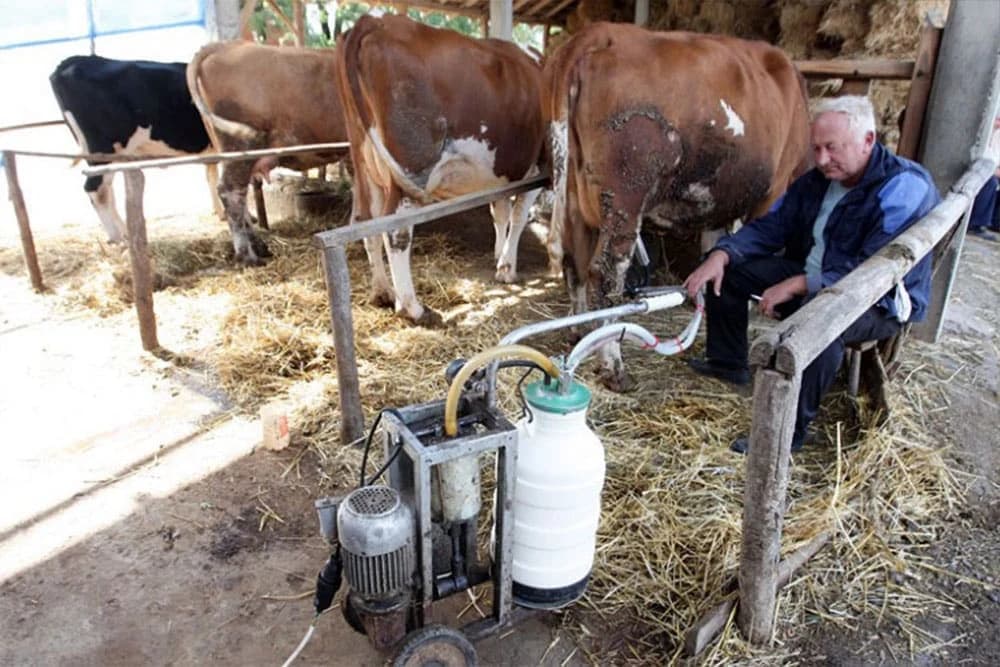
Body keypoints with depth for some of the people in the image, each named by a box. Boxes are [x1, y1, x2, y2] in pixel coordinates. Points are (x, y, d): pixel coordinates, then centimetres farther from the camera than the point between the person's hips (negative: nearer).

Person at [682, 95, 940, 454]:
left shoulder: (904, 188, -22)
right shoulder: (816, 181, 3)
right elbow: (770, 226, 5)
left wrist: (798, 285, -33)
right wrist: (721, 254, -13)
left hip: (879, 301, -8)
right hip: (808, 277, 8)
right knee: (727, 269, 2)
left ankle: (788, 433, -28)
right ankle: (728, 362, 17)